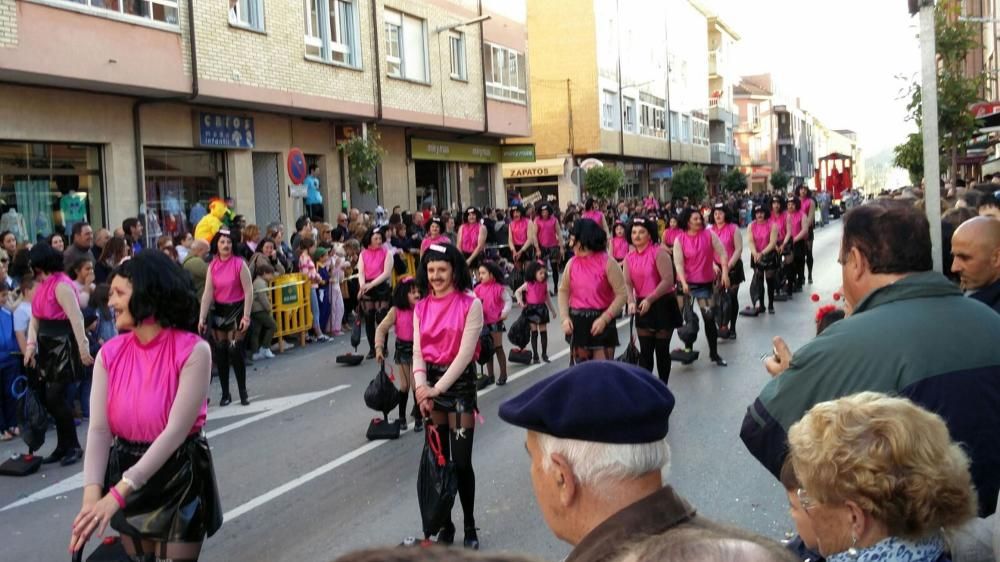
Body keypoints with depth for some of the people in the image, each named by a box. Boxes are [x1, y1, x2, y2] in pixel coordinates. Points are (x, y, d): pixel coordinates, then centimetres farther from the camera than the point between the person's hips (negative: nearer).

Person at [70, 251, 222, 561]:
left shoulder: (193, 350, -19)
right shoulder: (110, 353, -5)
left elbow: (175, 430, -23)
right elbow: (99, 428, -11)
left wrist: (117, 493, -27)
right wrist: (92, 494, -25)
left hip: (179, 476, -4)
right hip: (125, 472, 4)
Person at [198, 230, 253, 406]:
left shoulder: (239, 263, -11)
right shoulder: (212, 266, 0)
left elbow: (248, 291, -13)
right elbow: (207, 293, -4)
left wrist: (246, 316, -17)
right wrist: (202, 318, -10)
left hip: (236, 309, -4)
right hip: (219, 310, 4)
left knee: (235, 350, -7)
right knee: (221, 352, 6)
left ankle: (243, 392, 7)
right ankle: (225, 393, 17)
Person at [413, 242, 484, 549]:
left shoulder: (471, 304, -9)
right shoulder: (421, 307, 6)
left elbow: (465, 352, -14)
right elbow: (418, 352, 3)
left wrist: (439, 388, -16)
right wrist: (421, 387, -12)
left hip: (459, 383, -4)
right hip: (430, 385, 4)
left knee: (461, 461, -2)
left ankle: (470, 527, 14)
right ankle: (445, 525, 22)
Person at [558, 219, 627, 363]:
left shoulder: (607, 263, -11)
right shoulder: (572, 263, 2)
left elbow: (621, 294, -12)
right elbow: (563, 291, 10)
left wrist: (604, 319, -19)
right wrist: (565, 317, -4)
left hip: (601, 321, -4)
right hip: (577, 322, 4)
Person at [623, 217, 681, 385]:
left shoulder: (659, 252, -13)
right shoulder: (630, 257, 4)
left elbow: (668, 280, -20)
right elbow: (628, 283, -1)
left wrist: (650, 299, -24)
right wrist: (631, 301, -19)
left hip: (663, 305, -5)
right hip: (642, 306, 5)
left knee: (662, 349, 5)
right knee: (645, 350, 6)